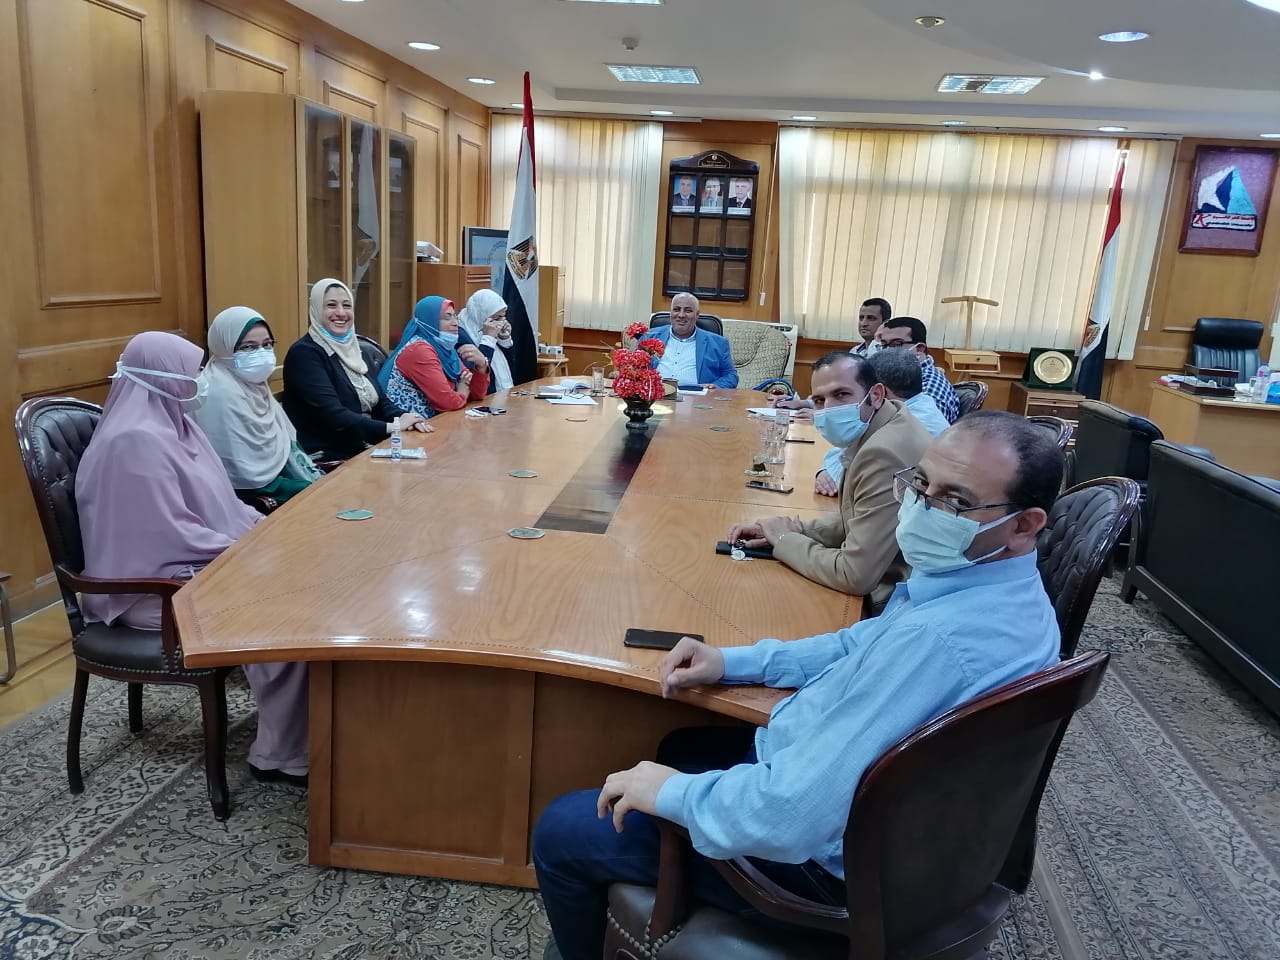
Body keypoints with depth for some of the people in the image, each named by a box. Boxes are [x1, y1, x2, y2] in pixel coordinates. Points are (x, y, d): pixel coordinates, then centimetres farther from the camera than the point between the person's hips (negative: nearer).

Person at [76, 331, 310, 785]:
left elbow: (220, 503, 16)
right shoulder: (135, 441, -20)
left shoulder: (175, 425, 10)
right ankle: (282, 754, -11)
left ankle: (306, 725, 1)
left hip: (199, 564, 9)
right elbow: (177, 537, -24)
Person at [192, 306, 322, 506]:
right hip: (249, 502, -8)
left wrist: (317, 481, -2)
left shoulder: (253, 382, 8)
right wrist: (312, 490, -17)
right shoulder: (222, 394, -19)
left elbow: (285, 441, 12)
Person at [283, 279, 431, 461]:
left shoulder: (351, 348, 13)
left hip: (366, 450, 7)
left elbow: (380, 400, 10)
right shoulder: (304, 353, -11)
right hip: (326, 461, -7)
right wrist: (392, 426, -21)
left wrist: (403, 416, -11)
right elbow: (334, 416, -21)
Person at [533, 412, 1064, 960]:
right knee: (682, 747, 31)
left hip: (824, 859, -9)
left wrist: (671, 792, -19)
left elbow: (788, 818, -37)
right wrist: (735, 661, 2)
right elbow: (866, 644, 11)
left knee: (560, 831, 4)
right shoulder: (1007, 590, -5)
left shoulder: (936, 639, -38)